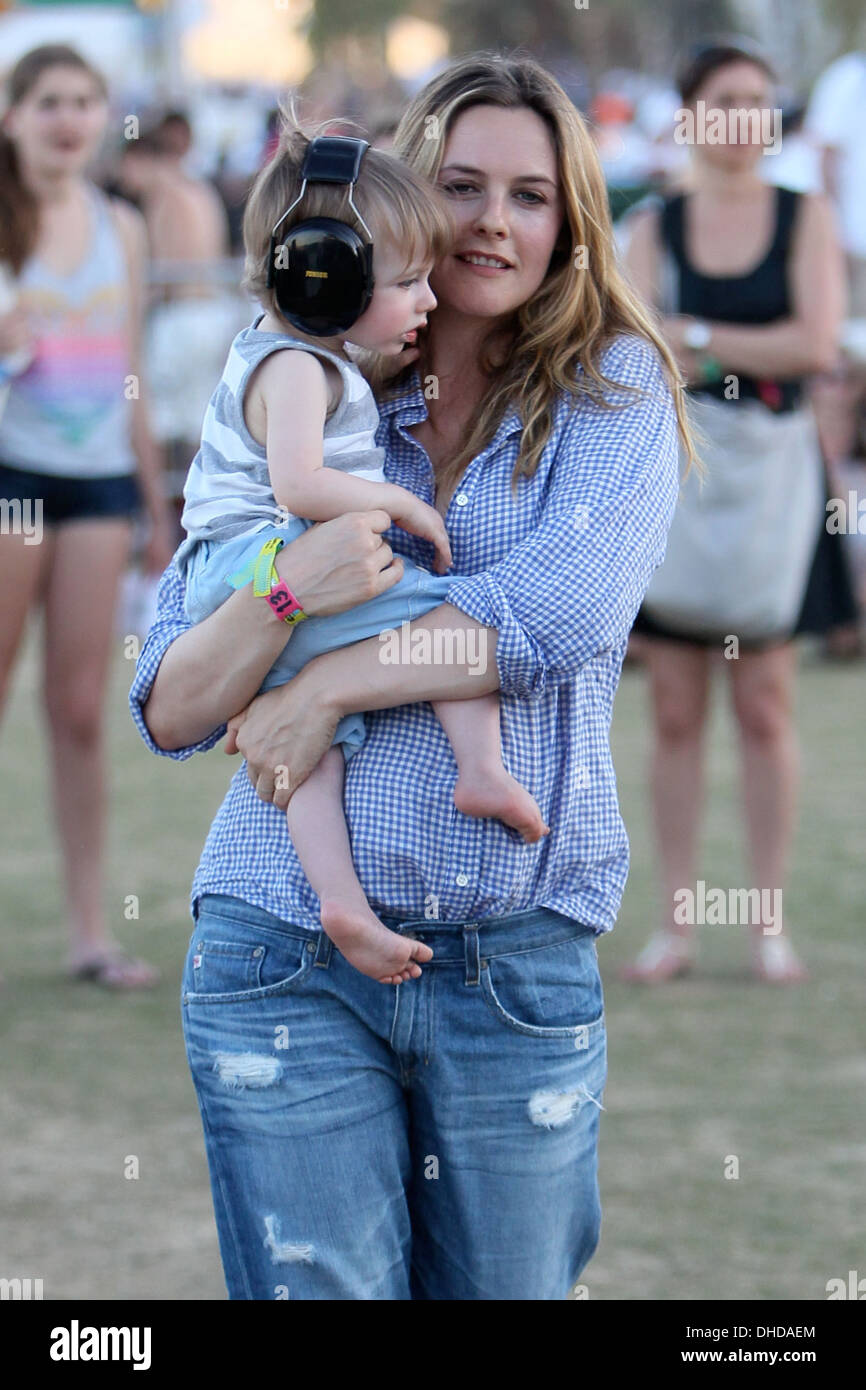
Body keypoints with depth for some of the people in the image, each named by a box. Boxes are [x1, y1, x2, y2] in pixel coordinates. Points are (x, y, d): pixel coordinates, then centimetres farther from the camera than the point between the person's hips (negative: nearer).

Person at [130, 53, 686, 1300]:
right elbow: (168, 712, 3)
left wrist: (330, 684, -12)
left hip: (521, 961, 0)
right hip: (285, 957, 0)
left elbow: (569, 607, -14)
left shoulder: (614, 388, 6)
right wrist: (289, 590, -16)